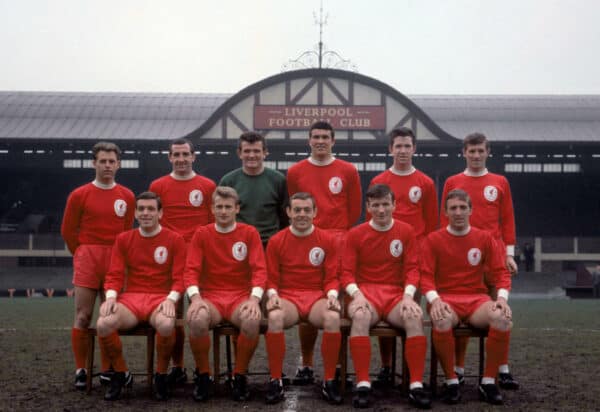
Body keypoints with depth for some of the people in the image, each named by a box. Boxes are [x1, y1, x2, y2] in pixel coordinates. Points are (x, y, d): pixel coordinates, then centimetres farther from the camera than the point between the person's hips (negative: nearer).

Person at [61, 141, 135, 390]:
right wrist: (83, 256, 9)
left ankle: (107, 370, 14)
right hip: (87, 260, -2)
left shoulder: (127, 196, 7)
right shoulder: (79, 195, 0)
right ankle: (80, 370, 2)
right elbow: (68, 231, 6)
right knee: (83, 317, -4)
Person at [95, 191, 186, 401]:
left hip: (161, 299, -2)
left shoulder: (175, 239, 4)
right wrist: (111, 297, -13)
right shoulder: (123, 239, 12)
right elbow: (114, 275, 7)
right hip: (130, 298, 2)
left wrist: (171, 299, -19)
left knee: (166, 325, -39)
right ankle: (120, 374, -2)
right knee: (103, 324, -31)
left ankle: (161, 376, -9)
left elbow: (180, 277, -1)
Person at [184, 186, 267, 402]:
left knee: (253, 320, -35)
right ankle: (203, 375, -10)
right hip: (210, 296, 0)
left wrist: (254, 299, -22)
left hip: (241, 297, 0)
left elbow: (259, 269, -4)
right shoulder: (201, 234, 5)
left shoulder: (250, 233, 4)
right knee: (197, 319, -35)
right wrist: (196, 298, -21)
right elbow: (191, 270, -2)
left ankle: (239, 376, -11)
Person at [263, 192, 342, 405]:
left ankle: (329, 381, -18)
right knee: (275, 318, -36)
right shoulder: (276, 241, 5)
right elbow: (272, 278, 7)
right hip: (287, 297, 0)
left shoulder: (326, 240, 6)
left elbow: (331, 277, 6)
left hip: (317, 296, 1)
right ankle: (276, 381, -21)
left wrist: (332, 295, -13)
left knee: (333, 318, -34)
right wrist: (273, 295, -13)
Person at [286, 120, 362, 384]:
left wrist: (338, 234, 5)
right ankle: (306, 365, 8)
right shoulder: (295, 172, 11)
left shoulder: (347, 171, 8)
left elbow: (355, 210, 10)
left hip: (339, 243, -1)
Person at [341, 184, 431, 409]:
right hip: (365, 292, -1)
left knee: (415, 316, -32)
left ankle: (416, 386, -27)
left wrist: (408, 296, -14)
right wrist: (357, 294, -18)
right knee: (360, 316, -37)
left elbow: (412, 269, 3)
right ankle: (363, 384, -33)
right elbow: (347, 273, 1)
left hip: (396, 294, 1)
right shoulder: (355, 234, 4)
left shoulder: (406, 231, 7)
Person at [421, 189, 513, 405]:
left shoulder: (485, 238, 9)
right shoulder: (434, 239, 5)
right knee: (442, 321, -39)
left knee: (503, 319, -32)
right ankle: (451, 381, -18)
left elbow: (501, 272, 6)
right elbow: (426, 276, -1)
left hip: (477, 298, 2)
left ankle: (488, 382, -15)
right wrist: (435, 299, -20)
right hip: (446, 299, -2)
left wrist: (502, 297, -13)